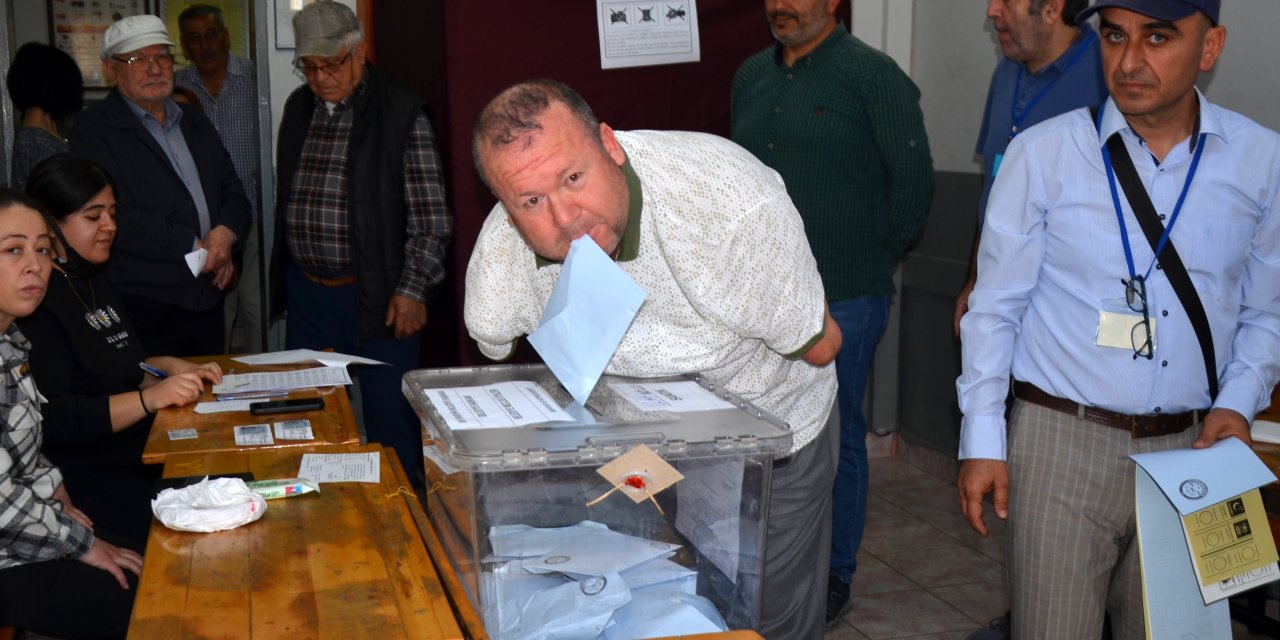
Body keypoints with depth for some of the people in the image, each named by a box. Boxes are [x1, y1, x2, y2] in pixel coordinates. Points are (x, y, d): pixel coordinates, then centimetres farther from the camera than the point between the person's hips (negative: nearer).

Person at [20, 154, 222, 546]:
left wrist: (167, 368, 10)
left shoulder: (94, 282, 17)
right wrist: (149, 399, -25)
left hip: (142, 456, 9)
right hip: (87, 480, -9)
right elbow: (49, 421, -20)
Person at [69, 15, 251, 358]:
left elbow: (233, 193, 15)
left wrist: (225, 234, -7)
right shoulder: (94, 129, -4)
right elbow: (116, 217, -15)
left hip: (208, 300, 6)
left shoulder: (194, 121, 18)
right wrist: (196, 246, -14)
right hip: (143, 306, -6)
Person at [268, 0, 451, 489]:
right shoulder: (298, 108, 11)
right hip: (305, 292, 6)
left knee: (390, 424, 1)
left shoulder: (401, 113, -8)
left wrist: (412, 290, -13)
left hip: (377, 297, -5)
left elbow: (430, 217, -8)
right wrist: (284, 276, 15)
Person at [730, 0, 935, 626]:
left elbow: (913, 180, -8)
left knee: (835, 439, 7)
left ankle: (834, 575, 23)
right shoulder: (751, 75, 11)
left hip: (842, 299, -6)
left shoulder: (875, 75, -10)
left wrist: (874, 260, -1)